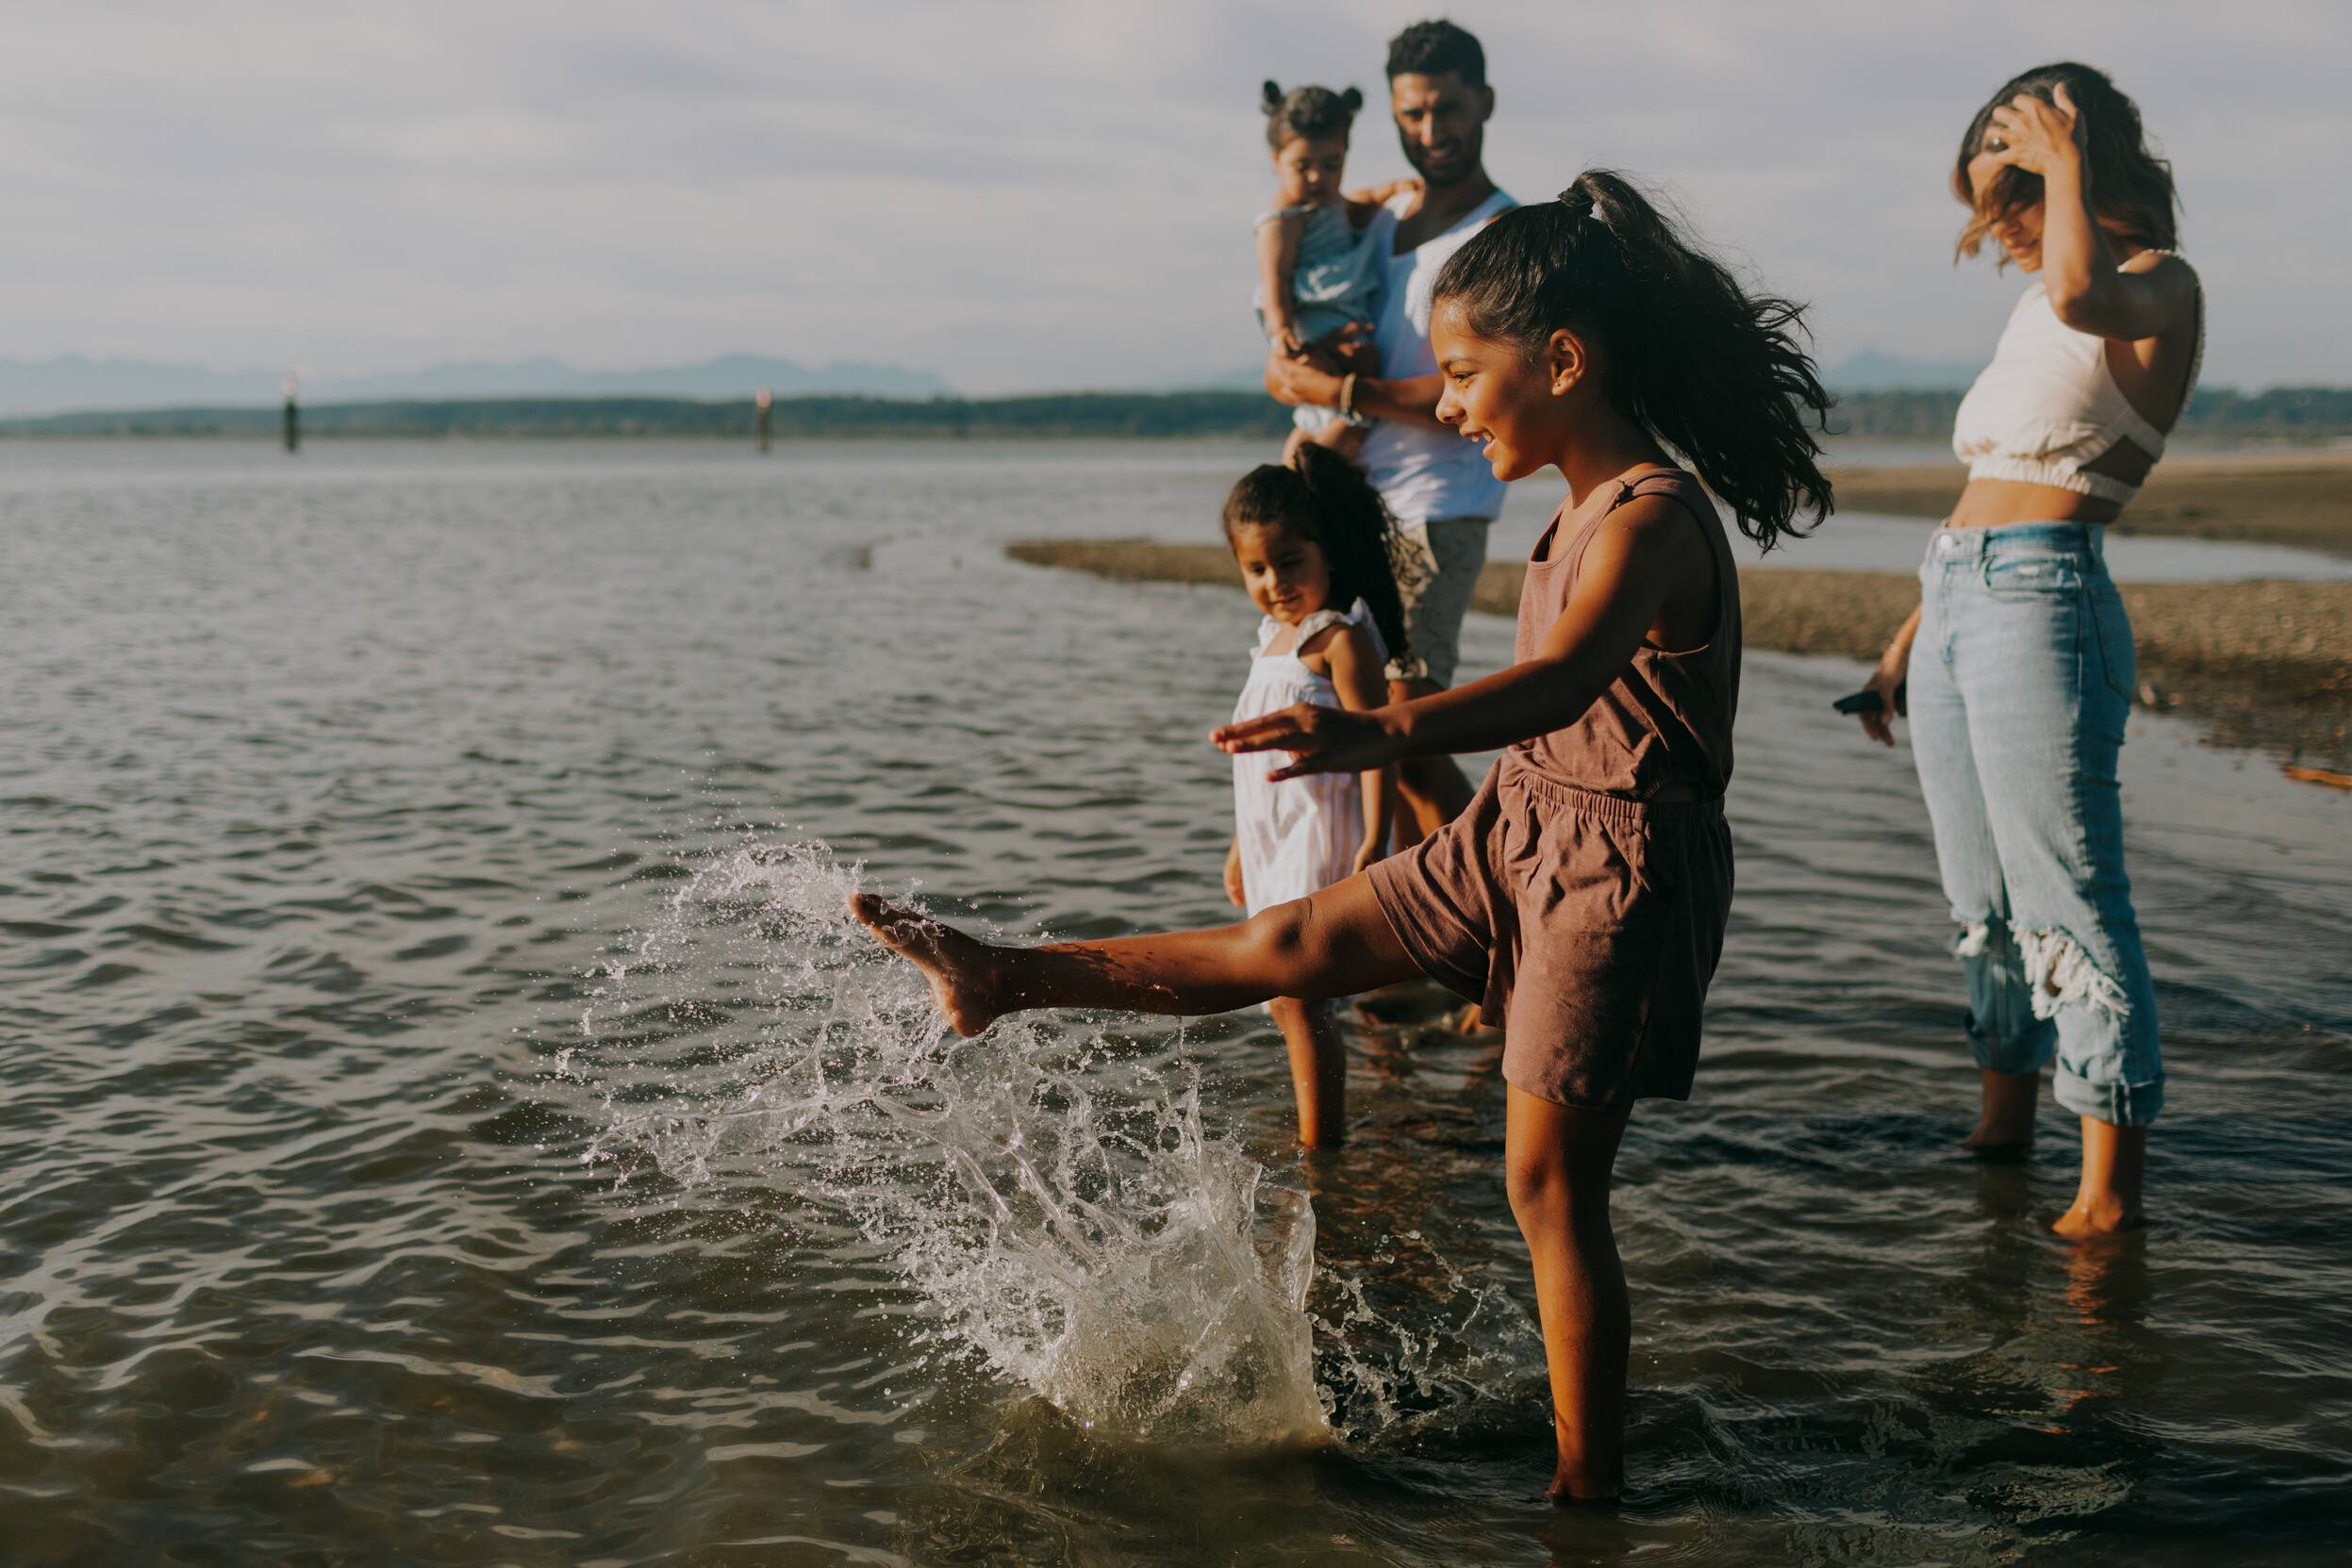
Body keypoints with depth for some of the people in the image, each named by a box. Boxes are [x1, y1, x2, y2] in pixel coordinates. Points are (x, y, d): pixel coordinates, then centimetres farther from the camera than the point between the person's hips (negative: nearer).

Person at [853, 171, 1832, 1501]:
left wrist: (1382, 733, -59)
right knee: (1289, 944, 12)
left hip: (1620, 872, -8)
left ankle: (1589, 1481, 13)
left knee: (1551, 1186, -1)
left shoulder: (1655, 520, -24)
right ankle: (1003, 981, 18)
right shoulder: (1589, 507, 7)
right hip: (1520, 832, 8)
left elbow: (1562, 681, -43)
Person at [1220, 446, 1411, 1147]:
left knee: (1298, 997, -10)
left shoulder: (1342, 637, -14)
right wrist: (1241, 844, 25)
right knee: (1285, 997, 14)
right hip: (1275, 839, 9)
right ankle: (1321, 1136, 24)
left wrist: (1373, 844, -26)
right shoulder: (1273, 638, 14)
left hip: (1323, 837, -9)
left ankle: (1320, 1149, -4)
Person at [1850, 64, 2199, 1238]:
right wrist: (1905, 642, 25)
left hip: (2041, 601, -9)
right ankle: (2001, 1131, 26)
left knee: (2070, 909, -6)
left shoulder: (2159, 285, -3)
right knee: (1983, 903, 14)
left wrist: (2066, 167, -12)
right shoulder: (2040, 307, 21)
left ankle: (2110, 1188, 1)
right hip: (1955, 600, 9)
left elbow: (2080, 293, -29)